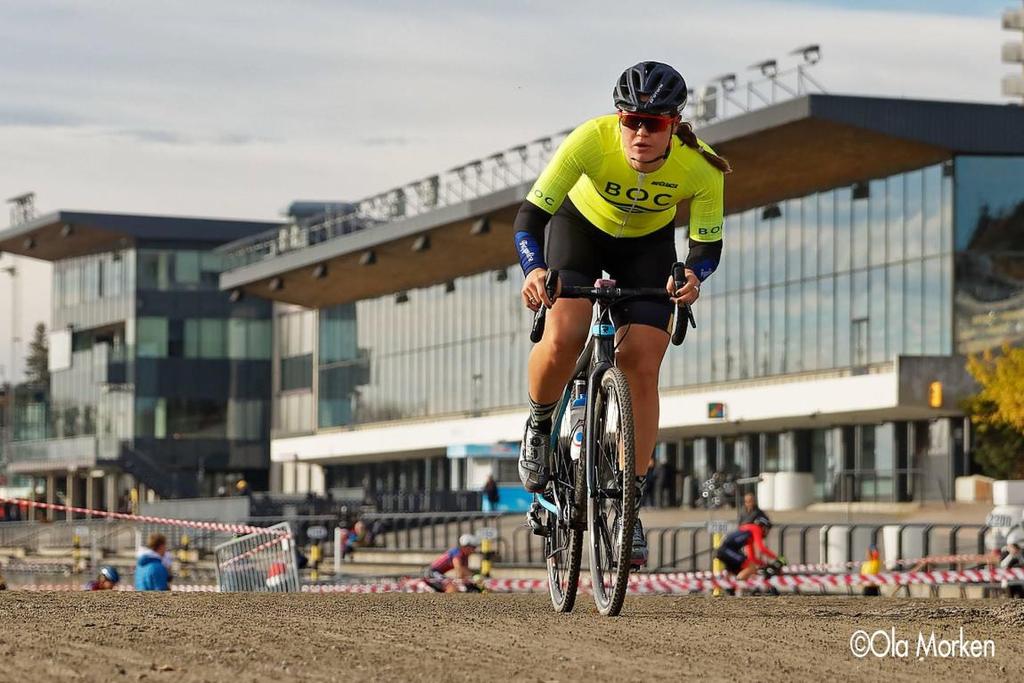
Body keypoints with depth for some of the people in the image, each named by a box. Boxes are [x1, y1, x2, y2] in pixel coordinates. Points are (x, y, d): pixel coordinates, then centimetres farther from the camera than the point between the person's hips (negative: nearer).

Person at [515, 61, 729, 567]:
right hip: (581, 226, -1)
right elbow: (531, 214, -34)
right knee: (562, 340, -26)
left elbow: (708, 244, -20)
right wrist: (534, 270, -53)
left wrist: (693, 275, -43)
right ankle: (539, 426, 6)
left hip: (648, 244, 1)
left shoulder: (700, 168, -31)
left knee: (642, 368, -12)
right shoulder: (592, 140, -35)